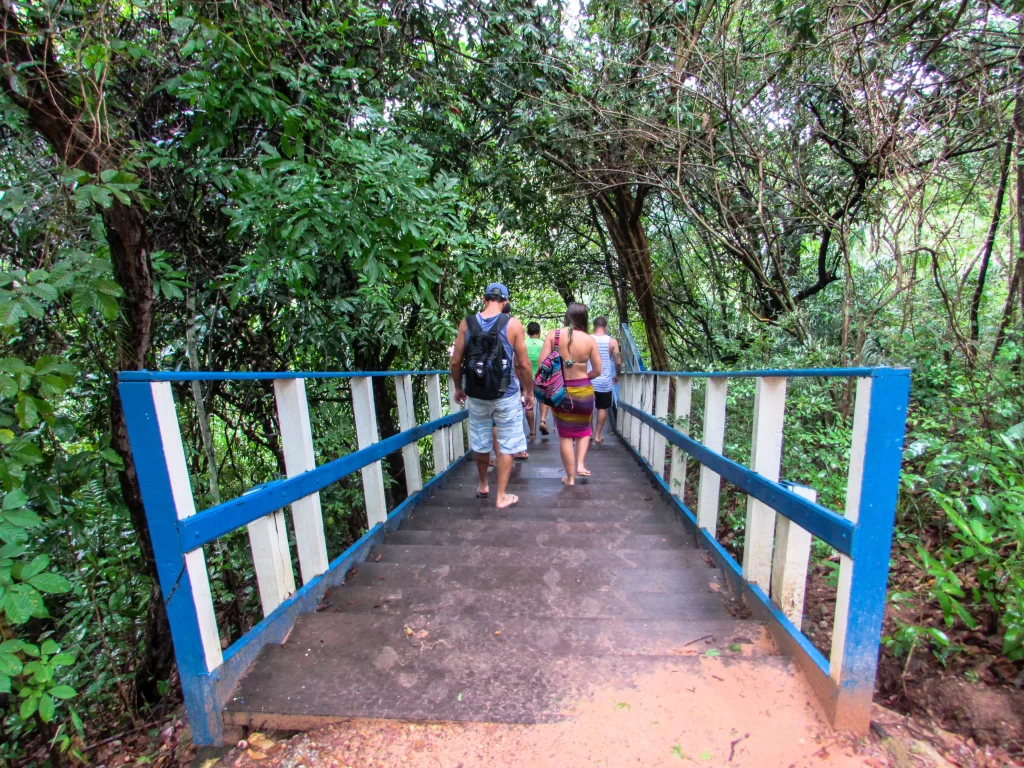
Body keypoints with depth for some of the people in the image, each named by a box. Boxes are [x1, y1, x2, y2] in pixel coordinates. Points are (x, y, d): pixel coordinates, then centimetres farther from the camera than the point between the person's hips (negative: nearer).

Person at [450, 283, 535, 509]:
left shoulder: (467, 323, -2)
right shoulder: (512, 324, -8)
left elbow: (456, 361, 0)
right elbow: (523, 364, -8)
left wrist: (458, 388, 15)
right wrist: (529, 391, 6)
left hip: (476, 394, 3)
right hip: (506, 395, -2)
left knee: (480, 443, 19)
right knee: (507, 445, 11)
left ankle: (483, 486, 40)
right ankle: (501, 496, 19)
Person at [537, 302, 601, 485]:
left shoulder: (553, 335, -7)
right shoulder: (590, 340, -6)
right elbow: (597, 371, -2)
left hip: (560, 391, 0)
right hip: (583, 391, 0)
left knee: (565, 435, 12)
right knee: (584, 428, 26)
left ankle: (570, 477, 21)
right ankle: (580, 464, 15)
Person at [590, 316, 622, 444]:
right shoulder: (612, 341, -3)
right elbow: (618, 362, -6)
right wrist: (617, 375, 11)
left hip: (589, 380, 1)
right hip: (605, 381, -1)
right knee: (602, 408, 11)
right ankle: (597, 435, 13)